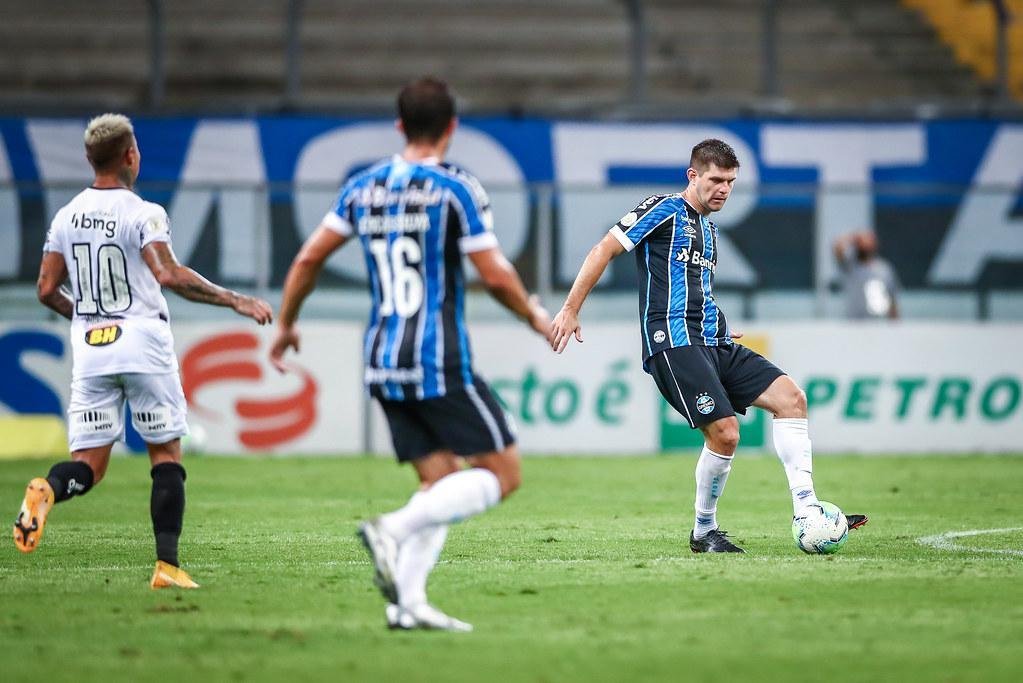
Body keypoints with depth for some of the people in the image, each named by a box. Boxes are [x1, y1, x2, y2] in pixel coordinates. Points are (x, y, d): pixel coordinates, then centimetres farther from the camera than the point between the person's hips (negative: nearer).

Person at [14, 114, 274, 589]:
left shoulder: (65, 218, 8)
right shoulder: (142, 214, -9)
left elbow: (47, 290, 9)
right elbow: (169, 275, -22)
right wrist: (235, 301, -17)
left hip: (90, 352, 4)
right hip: (142, 344, -4)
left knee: (88, 464, 5)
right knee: (166, 455, 8)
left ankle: (48, 490, -30)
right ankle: (167, 564, 1)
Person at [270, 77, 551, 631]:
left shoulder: (363, 187, 9)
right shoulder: (456, 188, -8)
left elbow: (308, 258, 9)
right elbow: (495, 275, -9)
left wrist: (285, 323, 23)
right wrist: (536, 316, 9)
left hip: (382, 362, 7)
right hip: (439, 363, -7)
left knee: (441, 481, 12)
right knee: (502, 473, -1)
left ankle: (407, 600, -5)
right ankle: (393, 530, -20)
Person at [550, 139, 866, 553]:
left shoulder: (707, 229, 24)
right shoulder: (664, 210, -1)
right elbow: (604, 251, -5)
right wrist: (570, 310, -10)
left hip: (712, 344, 9)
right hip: (673, 342, -9)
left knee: (790, 397, -6)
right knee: (724, 431, -19)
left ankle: (806, 511, -9)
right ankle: (704, 532, 1)